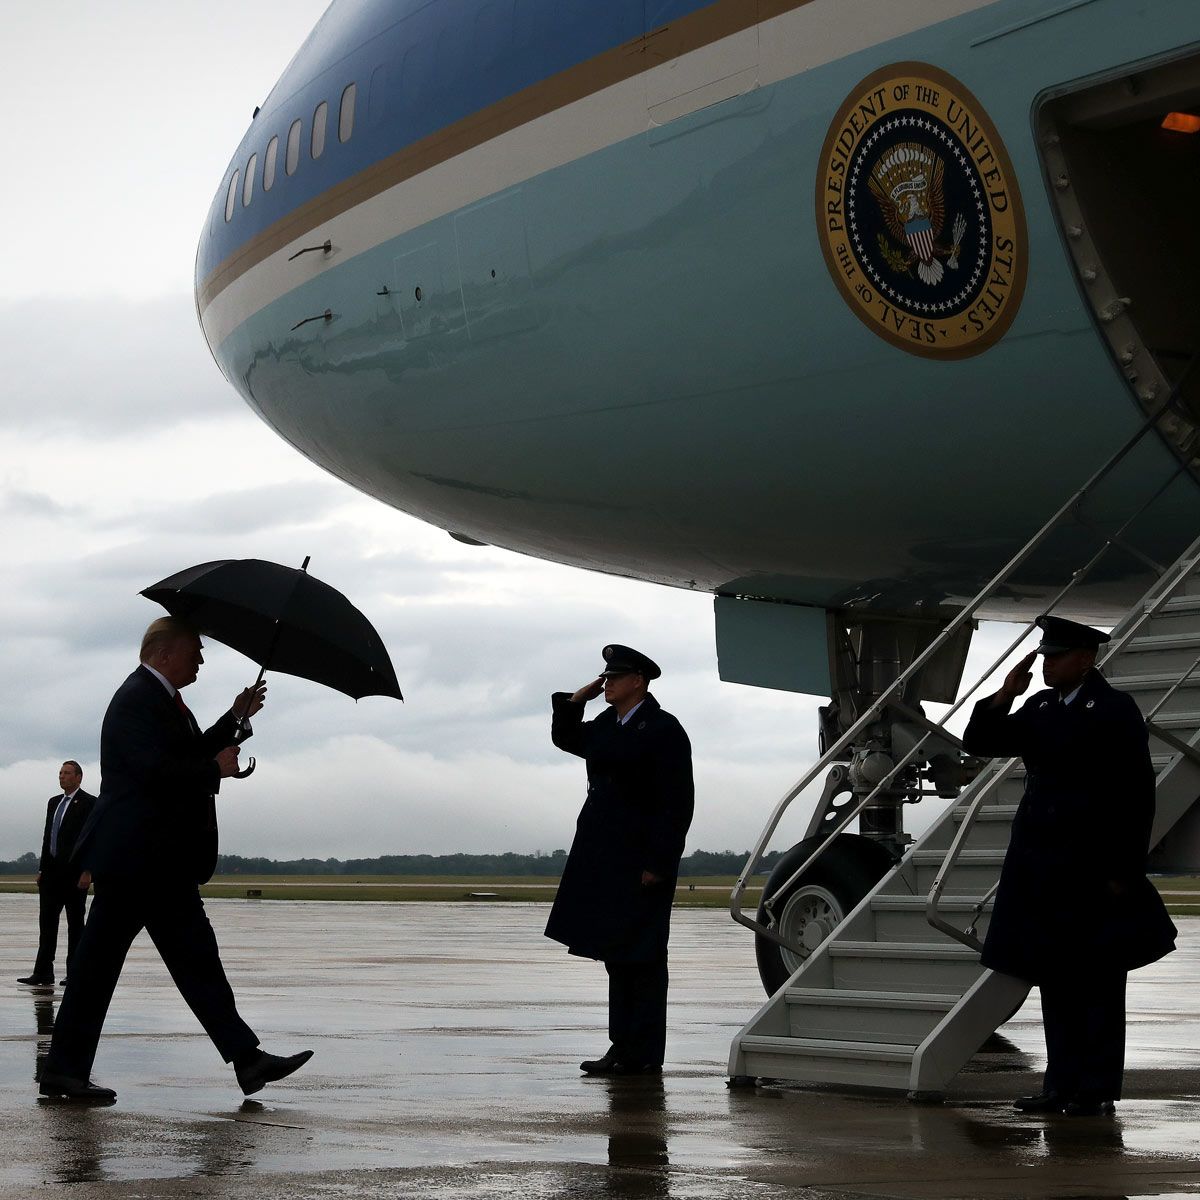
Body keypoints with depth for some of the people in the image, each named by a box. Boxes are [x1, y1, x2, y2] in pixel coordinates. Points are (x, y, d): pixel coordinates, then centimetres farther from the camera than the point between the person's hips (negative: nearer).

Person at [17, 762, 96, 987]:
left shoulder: (89, 803, -5)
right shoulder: (54, 802, 17)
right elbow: (47, 837, 18)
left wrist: (87, 871, -17)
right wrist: (42, 869, 12)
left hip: (74, 873, -7)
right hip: (52, 871, 7)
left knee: (75, 923, 0)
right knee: (47, 921, 1)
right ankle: (43, 974, 0)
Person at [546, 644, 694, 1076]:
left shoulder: (663, 730, -12)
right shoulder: (607, 725, 13)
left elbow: (676, 805, -16)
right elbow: (565, 738, 31)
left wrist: (657, 864, -19)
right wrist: (576, 700, 13)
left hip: (642, 864, -8)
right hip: (605, 861, 9)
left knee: (641, 958, -5)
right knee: (616, 956, 10)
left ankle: (643, 1055, -2)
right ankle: (624, 1046, 15)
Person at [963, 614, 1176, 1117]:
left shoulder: (1115, 711, -8)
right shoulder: (1040, 707, 11)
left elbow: (1137, 796, -10)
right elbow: (978, 743, 13)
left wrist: (1123, 872, -13)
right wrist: (1004, 696, -3)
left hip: (1092, 869, -6)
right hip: (1041, 866, 6)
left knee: (1097, 982, 1)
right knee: (1055, 980, 9)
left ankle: (1097, 1089, 6)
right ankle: (1062, 1084, 15)